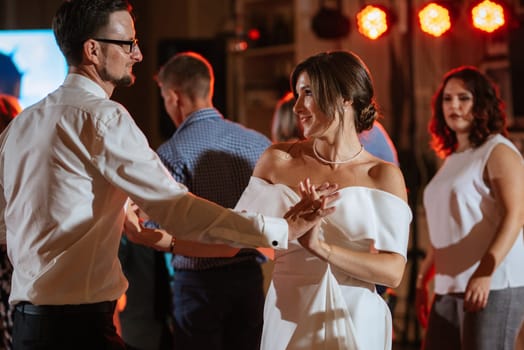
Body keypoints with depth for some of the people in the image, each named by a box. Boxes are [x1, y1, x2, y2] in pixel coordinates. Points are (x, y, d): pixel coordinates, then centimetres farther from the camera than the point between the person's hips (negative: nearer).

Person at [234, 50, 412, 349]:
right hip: (290, 322, 2)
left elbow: (393, 271, -15)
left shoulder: (384, 176, -5)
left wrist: (322, 249, -27)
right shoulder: (279, 160, 0)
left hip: (356, 324, -2)